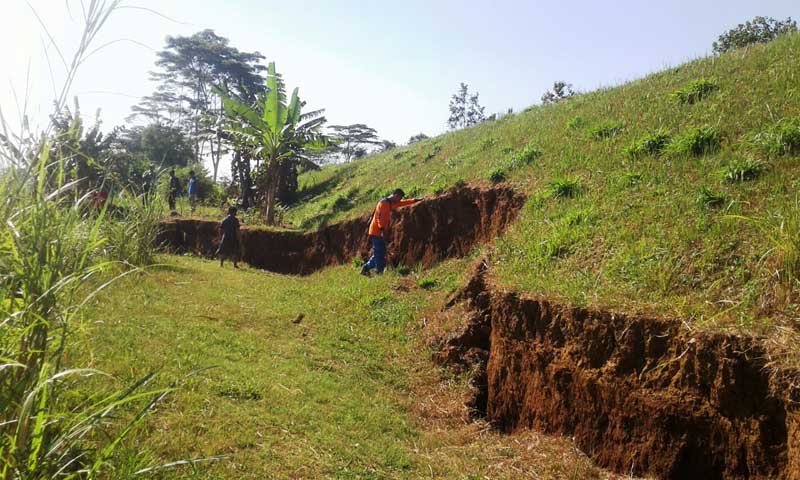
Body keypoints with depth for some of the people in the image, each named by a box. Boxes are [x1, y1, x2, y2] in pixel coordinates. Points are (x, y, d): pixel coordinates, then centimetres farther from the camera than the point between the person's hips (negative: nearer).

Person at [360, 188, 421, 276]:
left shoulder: (391, 203, 17)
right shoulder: (384, 203, -13)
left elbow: (403, 203, 30)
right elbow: (380, 217, -22)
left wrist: (414, 200, 32)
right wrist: (382, 229, -28)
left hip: (380, 233, 10)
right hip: (377, 232, -10)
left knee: (380, 254, 13)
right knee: (379, 254, -8)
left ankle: (366, 268, 18)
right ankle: (379, 272, -5)